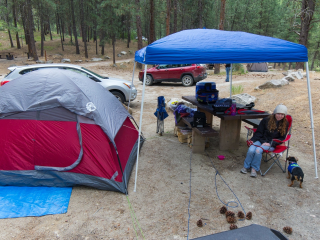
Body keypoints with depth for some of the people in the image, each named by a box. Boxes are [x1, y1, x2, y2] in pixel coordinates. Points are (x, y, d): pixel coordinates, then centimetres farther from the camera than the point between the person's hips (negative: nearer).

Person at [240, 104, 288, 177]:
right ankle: (246, 166, -5)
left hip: (271, 144, -1)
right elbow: (258, 132, 5)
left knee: (258, 150, -32)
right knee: (251, 150, -28)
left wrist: (271, 144, -12)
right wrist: (252, 140, -11)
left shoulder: (285, 124, 3)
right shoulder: (266, 120, 2)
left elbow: (282, 138, 3)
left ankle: (254, 168, -13)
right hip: (260, 140, 2)